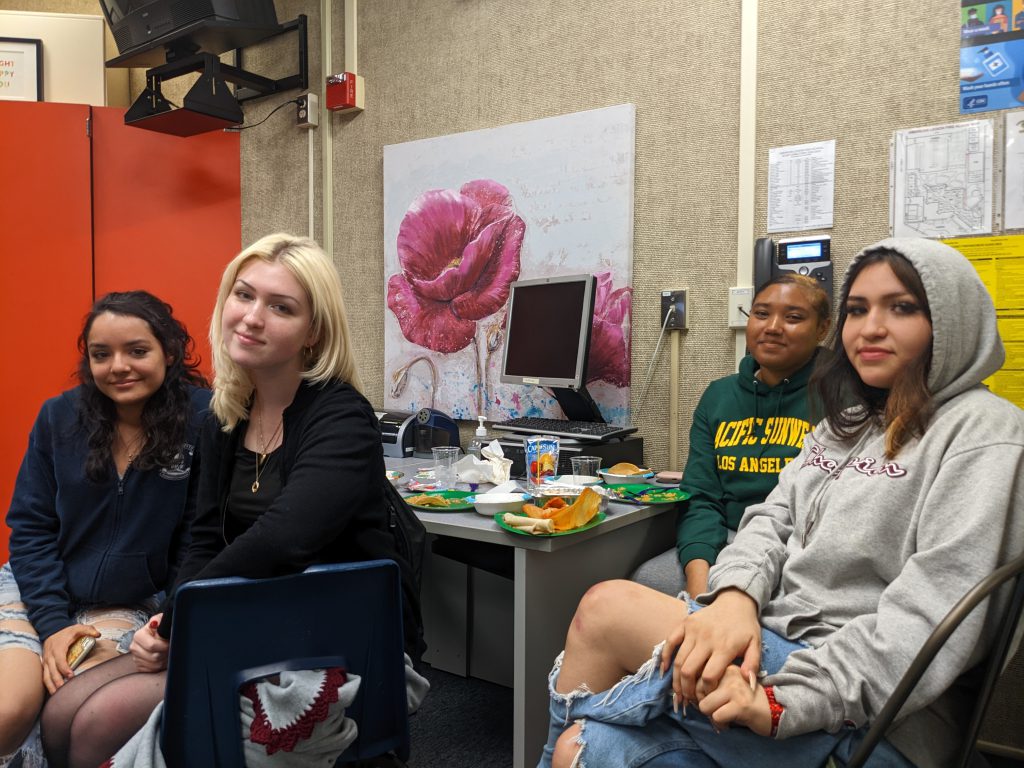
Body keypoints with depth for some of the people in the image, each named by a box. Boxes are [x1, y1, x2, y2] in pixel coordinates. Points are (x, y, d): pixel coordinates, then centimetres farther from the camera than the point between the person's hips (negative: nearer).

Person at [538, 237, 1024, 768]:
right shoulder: (847, 424, 17)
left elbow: (931, 619, -20)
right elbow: (772, 518, 6)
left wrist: (781, 702, -26)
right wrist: (735, 596, -16)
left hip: (864, 723, -6)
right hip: (777, 644, 6)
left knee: (606, 609, -15)